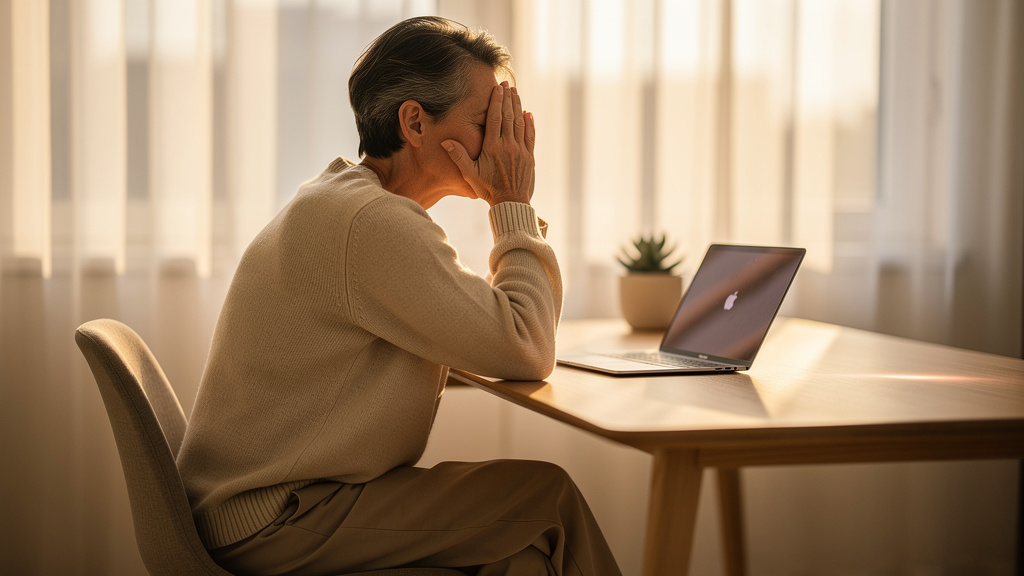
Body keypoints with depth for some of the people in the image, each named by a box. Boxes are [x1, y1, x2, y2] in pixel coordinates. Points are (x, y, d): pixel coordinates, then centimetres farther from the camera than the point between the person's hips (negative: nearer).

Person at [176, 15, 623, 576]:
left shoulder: (342, 199, 14)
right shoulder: (373, 222, -21)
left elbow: (499, 329, 18)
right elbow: (526, 354, -19)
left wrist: (513, 208, 7)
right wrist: (514, 205, -10)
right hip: (270, 523, -10)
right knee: (548, 496, -13)